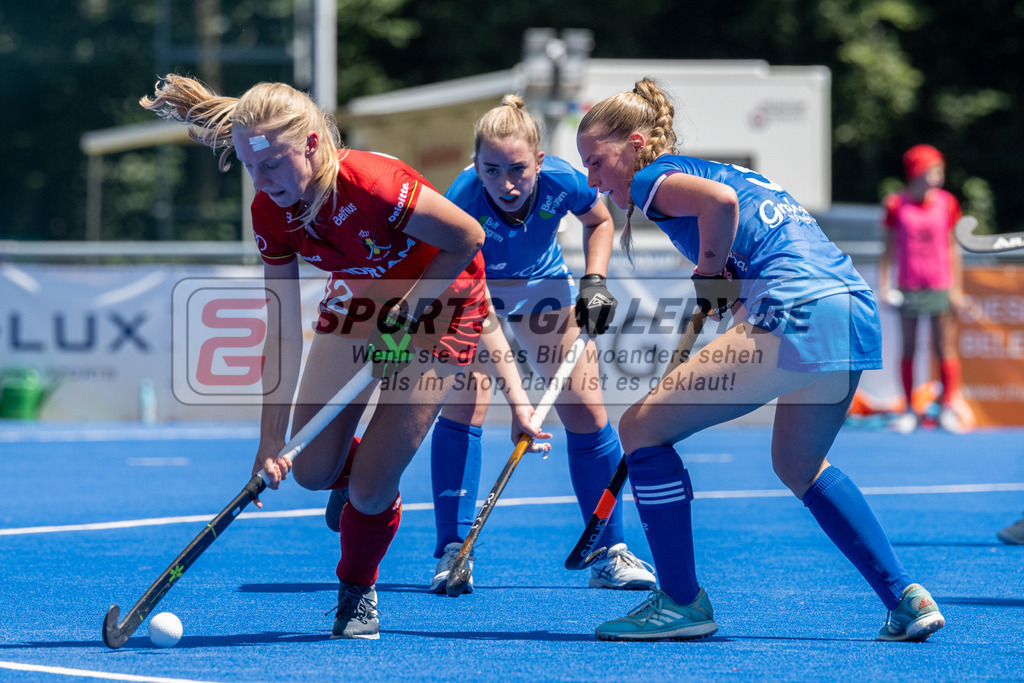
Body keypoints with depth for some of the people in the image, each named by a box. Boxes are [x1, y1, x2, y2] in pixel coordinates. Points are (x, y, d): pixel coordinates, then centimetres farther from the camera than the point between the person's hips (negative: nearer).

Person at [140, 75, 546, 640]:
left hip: (436, 303, -5)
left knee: (370, 488, -10)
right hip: (356, 301, 5)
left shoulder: (372, 184, -37)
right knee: (313, 470, -3)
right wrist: (270, 440, -18)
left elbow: (468, 237, -22)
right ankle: (363, 481, 35)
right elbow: (283, 334, -15)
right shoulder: (270, 212, -19)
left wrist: (408, 306, -20)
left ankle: (357, 592, 19)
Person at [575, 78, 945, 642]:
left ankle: (681, 602, 5)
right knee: (800, 466, 32)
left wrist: (708, 272, -3)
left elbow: (721, 199, -18)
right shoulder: (721, 168, 29)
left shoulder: (655, 177, 3)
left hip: (796, 315, -9)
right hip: (857, 310, 9)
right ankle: (906, 599, 24)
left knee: (640, 426, 2)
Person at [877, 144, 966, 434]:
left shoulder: (946, 203, 3)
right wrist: (883, 286, 1)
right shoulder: (897, 205, -2)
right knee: (907, 349, 3)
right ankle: (910, 410, 10)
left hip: (940, 287, 1)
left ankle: (948, 408, 5)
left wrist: (956, 288, 6)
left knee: (945, 349, -2)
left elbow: (952, 247, 9)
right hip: (907, 288, -1)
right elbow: (888, 249, 5)